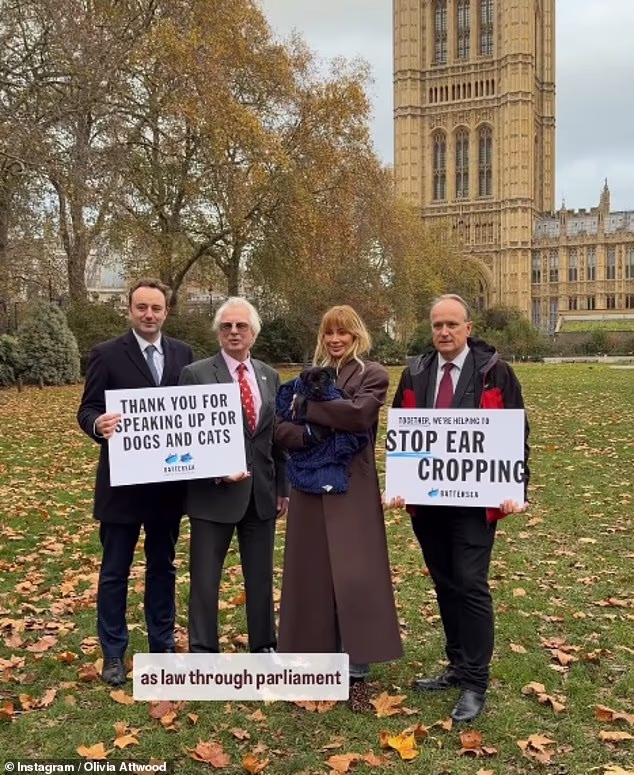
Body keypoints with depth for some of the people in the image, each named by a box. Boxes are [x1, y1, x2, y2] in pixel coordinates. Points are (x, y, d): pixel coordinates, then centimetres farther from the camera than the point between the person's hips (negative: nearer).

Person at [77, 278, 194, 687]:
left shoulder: (183, 353, 5)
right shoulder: (107, 354, -6)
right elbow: (87, 409, -9)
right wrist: (99, 424, -31)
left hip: (169, 480, 4)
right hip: (122, 480, -3)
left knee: (163, 566, 16)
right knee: (115, 571, 8)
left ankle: (163, 645, 31)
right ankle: (113, 654, 23)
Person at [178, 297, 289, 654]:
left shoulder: (269, 376, 9)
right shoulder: (196, 374, -5)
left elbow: (278, 435, 12)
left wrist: (283, 487, 11)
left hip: (261, 493, 4)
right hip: (214, 492, -4)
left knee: (262, 577, 15)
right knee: (205, 580, 4)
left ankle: (264, 648, 31)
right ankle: (204, 653, 18)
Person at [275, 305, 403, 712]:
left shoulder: (372, 374, 0)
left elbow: (359, 413, -20)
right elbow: (281, 426, 5)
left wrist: (310, 407, -10)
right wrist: (308, 435, -15)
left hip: (352, 490, -4)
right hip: (310, 487, 4)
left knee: (354, 579, -1)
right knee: (313, 576, 8)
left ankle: (358, 674, 9)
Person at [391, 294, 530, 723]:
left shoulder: (494, 371, -3)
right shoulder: (415, 373, 8)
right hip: (426, 498, 5)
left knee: (471, 586, -4)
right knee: (445, 585, 14)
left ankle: (476, 683, 7)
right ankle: (458, 666, 28)